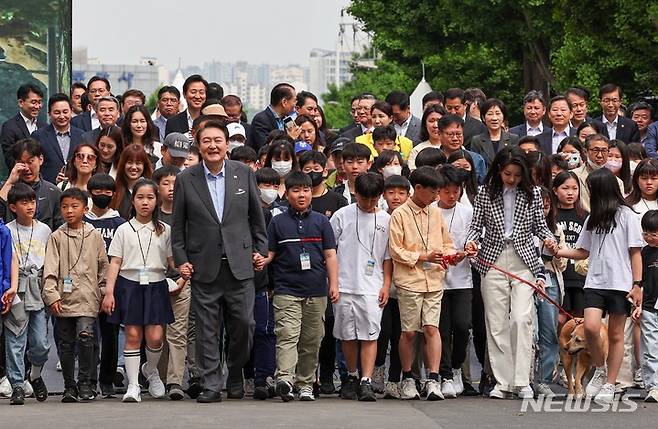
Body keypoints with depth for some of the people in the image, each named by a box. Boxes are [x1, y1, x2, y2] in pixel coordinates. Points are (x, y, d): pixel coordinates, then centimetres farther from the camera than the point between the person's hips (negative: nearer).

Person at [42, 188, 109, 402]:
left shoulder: (94, 236, 7)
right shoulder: (56, 237, 5)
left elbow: (103, 265, 13)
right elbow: (50, 269, 0)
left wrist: (103, 290, 8)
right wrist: (52, 295, -10)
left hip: (87, 298, -1)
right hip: (63, 299, 1)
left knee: (85, 335, -18)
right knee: (66, 343, 6)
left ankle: (85, 382, -6)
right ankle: (70, 386, 17)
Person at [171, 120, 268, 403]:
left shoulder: (244, 174, 5)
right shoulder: (186, 180, 3)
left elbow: (256, 217, 12)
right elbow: (178, 226, 7)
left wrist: (260, 250, 9)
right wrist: (181, 260, 0)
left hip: (240, 265, 1)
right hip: (204, 268, -1)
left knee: (244, 324, -1)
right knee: (207, 331, 0)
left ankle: (236, 377, 20)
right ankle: (210, 386, 6)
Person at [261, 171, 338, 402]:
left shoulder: (321, 221, 10)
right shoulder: (278, 222, 7)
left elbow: (330, 255, 9)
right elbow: (269, 253, 9)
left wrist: (333, 284, 0)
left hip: (316, 291, 2)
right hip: (286, 290, -2)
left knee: (311, 340, 7)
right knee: (287, 335, -16)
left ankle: (306, 384, 15)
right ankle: (284, 379, -28)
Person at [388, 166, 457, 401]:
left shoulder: (436, 213, 13)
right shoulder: (400, 214, -2)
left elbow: (447, 244, 20)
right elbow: (395, 251, -5)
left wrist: (451, 255, -2)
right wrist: (423, 256, -12)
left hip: (434, 280, 3)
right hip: (409, 281, -3)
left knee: (431, 328, -7)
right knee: (409, 331, 3)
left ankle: (433, 380, -9)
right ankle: (407, 379, 16)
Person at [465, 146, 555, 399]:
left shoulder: (532, 194, 4)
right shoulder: (485, 193, 3)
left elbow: (539, 225, 10)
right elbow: (476, 226, 6)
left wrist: (549, 238, -10)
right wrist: (471, 242, -14)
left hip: (523, 263, -1)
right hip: (493, 262, 1)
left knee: (522, 319, -13)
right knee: (496, 323, 1)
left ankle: (522, 381, -9)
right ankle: (503, 381, 7)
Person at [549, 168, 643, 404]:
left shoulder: (626, 215, 0)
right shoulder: (593, 218, 17)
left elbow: (635, 253, -2)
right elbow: (583, 252, 19)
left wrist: (637, 285, -8)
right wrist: (559, 251, 3)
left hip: (620, 283, -4)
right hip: (595, 282, 4)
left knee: (615, 334, 1)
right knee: (591, 327, -14)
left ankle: (609, 385, 8)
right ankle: (600, 370, 10)